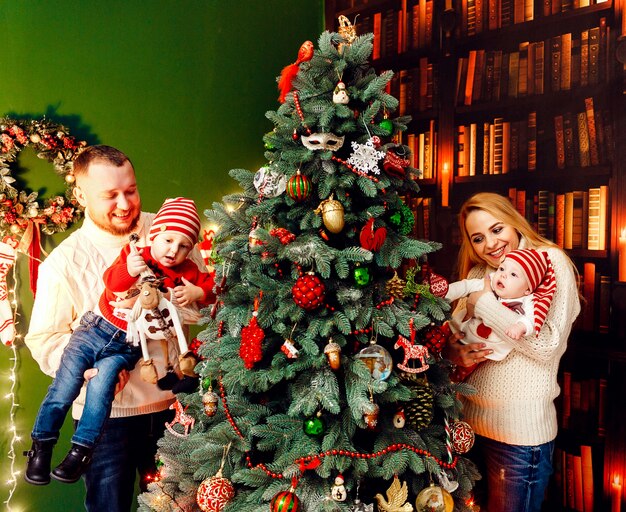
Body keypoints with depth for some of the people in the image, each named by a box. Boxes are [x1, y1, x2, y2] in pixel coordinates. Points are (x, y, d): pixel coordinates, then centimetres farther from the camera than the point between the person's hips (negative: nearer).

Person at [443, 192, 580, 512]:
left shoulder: (550, 261, -9)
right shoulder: (476, 273, 7)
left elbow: (548, 345, -21)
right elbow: (451, 339, 10)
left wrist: (485, 302, -18)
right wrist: (457, 353, -12)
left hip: (521, 429, -5)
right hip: (471, 420, 6)